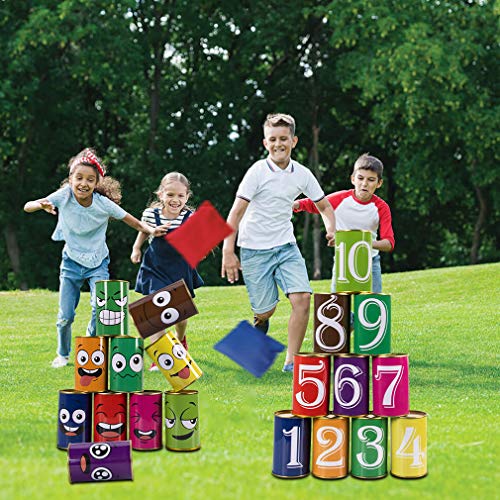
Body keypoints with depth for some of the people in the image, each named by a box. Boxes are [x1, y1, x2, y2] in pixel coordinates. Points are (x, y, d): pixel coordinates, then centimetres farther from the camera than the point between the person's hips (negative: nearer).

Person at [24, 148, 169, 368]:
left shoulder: (104, 204, -18)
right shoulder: (63, 196, -17)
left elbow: (132, 221, -8)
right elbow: (27, 207, -21)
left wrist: (150, 230, -25)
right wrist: (42, 205, -42)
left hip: (97, 263, -1)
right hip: (71, 262, 1)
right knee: (65, 316, 1)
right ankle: (63, 354, 29)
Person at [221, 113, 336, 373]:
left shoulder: (302, 174, 1)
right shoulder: (258, 171, -12)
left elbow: (324, 206, 14)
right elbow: (236, 213, -14)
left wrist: (331, 228, -6)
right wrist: (228, 252, -20)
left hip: (286, 247, 3)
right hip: (254, 250, -3)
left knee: (302, 298, -15)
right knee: (265, 310, 0)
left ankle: (291, 361, -5)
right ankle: (260, 321, 40)